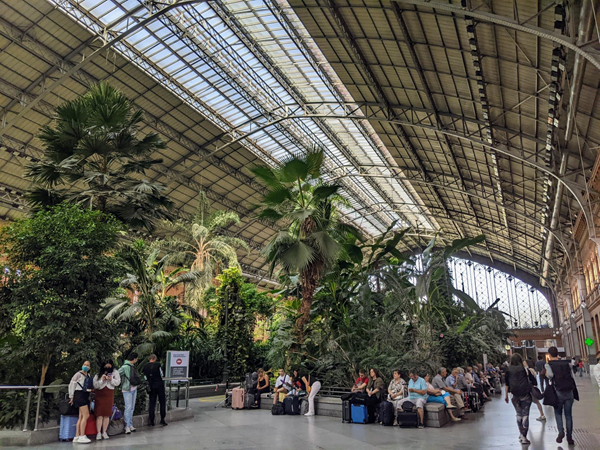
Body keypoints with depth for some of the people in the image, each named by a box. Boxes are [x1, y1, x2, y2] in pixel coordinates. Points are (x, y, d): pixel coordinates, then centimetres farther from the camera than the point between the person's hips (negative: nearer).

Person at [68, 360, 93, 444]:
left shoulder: (88, 375, 16)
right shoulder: (79, 374, -4)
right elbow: (71, 384, -5)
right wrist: (71, 396, -5)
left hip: (86, 396, 7)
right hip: (79, 395, -7)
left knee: (81, 417, 5)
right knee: (86, 415, -15)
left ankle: (77, 436, 8)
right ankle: (82, 436, -15)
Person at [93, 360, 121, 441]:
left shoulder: (115, 372, 3)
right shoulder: (98, 375, 1)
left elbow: (118, 382, 0)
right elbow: (95, 385, -3)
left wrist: (111, 379, -17)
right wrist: (101, 380, -17)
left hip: (109, 395, 1)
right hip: (100, 395, -1)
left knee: (107, 415, 3)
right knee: (99, 415, -5)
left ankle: (104, 432, 12)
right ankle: (99, 433, 1)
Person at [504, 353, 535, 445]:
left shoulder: (509, 370, 2)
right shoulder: (524, 368, -3)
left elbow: (507, 384, 4)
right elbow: (533, 380, -1)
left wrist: (506, 395, 11)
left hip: (515, 395, 2)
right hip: (525, 394, -2)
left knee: (519, 414, 17)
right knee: (525, 415, 1)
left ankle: (521, 434, 22)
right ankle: (524, 437, -1)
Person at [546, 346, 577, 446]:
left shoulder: (548, 364, -2)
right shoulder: (567, 363, 8)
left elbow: (550, 375, -17)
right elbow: (572, 377, 7)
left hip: (558, 392, -3)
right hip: (569, 392, 3)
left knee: (558, 413, 15)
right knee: (568, 414, 12)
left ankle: (561, 431, -2)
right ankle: (569, 437, 13)